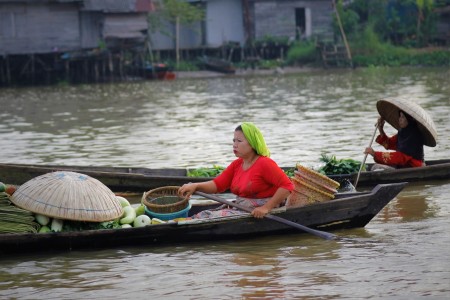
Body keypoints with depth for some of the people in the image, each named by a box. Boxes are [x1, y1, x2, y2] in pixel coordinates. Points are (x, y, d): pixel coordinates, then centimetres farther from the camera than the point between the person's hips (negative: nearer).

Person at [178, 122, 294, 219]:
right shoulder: (236, 164, 14)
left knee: (216, 217, -23)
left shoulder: (265, 163, -12)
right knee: (204, 215, -8)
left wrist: (266, 208, -22)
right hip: (240, 210, 8)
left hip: (257, 214, -8)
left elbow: (287, 186, -18)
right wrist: (195, 186, -13)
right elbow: (217, 184, 6)